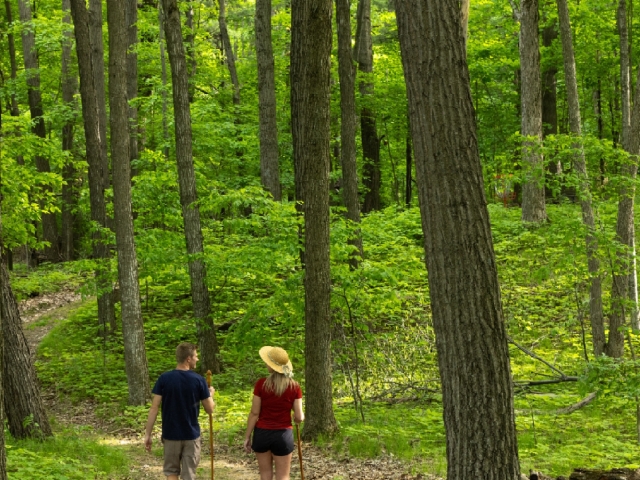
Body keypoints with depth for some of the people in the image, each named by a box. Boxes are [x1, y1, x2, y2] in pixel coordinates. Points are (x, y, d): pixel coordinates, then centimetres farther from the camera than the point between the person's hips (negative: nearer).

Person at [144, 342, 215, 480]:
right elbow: (210, 409, -2)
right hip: (191, 435, -1)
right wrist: (210, 394, 18)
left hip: (170, 434, 1)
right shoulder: (198, 380, -9)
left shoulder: (164, 378, -7)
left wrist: (148, 434, -2)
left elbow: (154, 408, -8)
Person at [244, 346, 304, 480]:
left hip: (262, 433, 0)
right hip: (283, 434, 0)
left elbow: (254, 413, -6)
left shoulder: (261, 384, -9)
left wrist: (247, 437, 3)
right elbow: (299, 418, -5)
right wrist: (301, 417, 19)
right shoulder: (294, 387, -6)